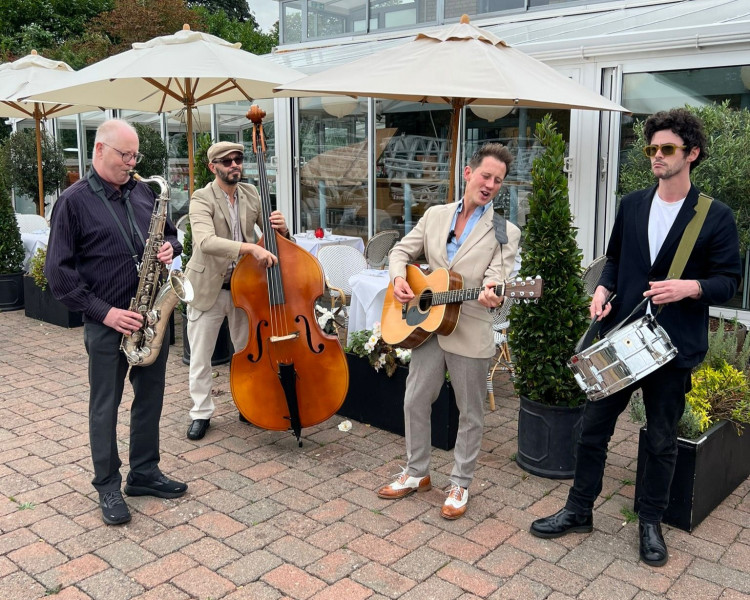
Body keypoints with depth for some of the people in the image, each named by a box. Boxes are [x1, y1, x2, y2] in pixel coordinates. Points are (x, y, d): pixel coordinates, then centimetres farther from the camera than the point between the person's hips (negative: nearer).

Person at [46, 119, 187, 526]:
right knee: (105, 406, 6)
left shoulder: (142, 192, 8)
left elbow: (169, 233, 20)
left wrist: (170, 246, -5)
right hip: (107, 323, -5)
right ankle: (108, 486, 21)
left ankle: (144, 473, 29)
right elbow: (59, 271, -10)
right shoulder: (74, 201, -8)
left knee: (150, 398, 14)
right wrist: (103, 312, -17)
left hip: (153, 315, 6)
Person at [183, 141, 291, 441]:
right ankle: (201, 413, 25)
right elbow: (205, 242, -33)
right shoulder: (202, 199, -15)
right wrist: (250, 247, -44)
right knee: (200, 356, 8)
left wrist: (280, 229, -18)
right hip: (208, 288, -4)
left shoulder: (251, 194, 1)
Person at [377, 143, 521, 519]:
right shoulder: (435, 215, 7)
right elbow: (402, 251, 13)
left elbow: (498, 278, -15)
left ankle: (460, 484, 27)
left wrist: (491, 294, -39)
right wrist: (398, 278, -8)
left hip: (470, 334, -3)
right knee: (414, 401, 12)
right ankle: (416, 473, 31)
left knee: (470, 413, 8)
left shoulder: (505, 233, -5)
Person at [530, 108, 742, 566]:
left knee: (662, 441, 11)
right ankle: (579, 511, 27)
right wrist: (604, 289, -4)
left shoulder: (716, 216, -5)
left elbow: (729, 280, -4)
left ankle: (651, 523, 30)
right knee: (594, 426, 10)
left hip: (673, 347, -3)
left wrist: (691, 287, -23)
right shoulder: (632, 205, 7)